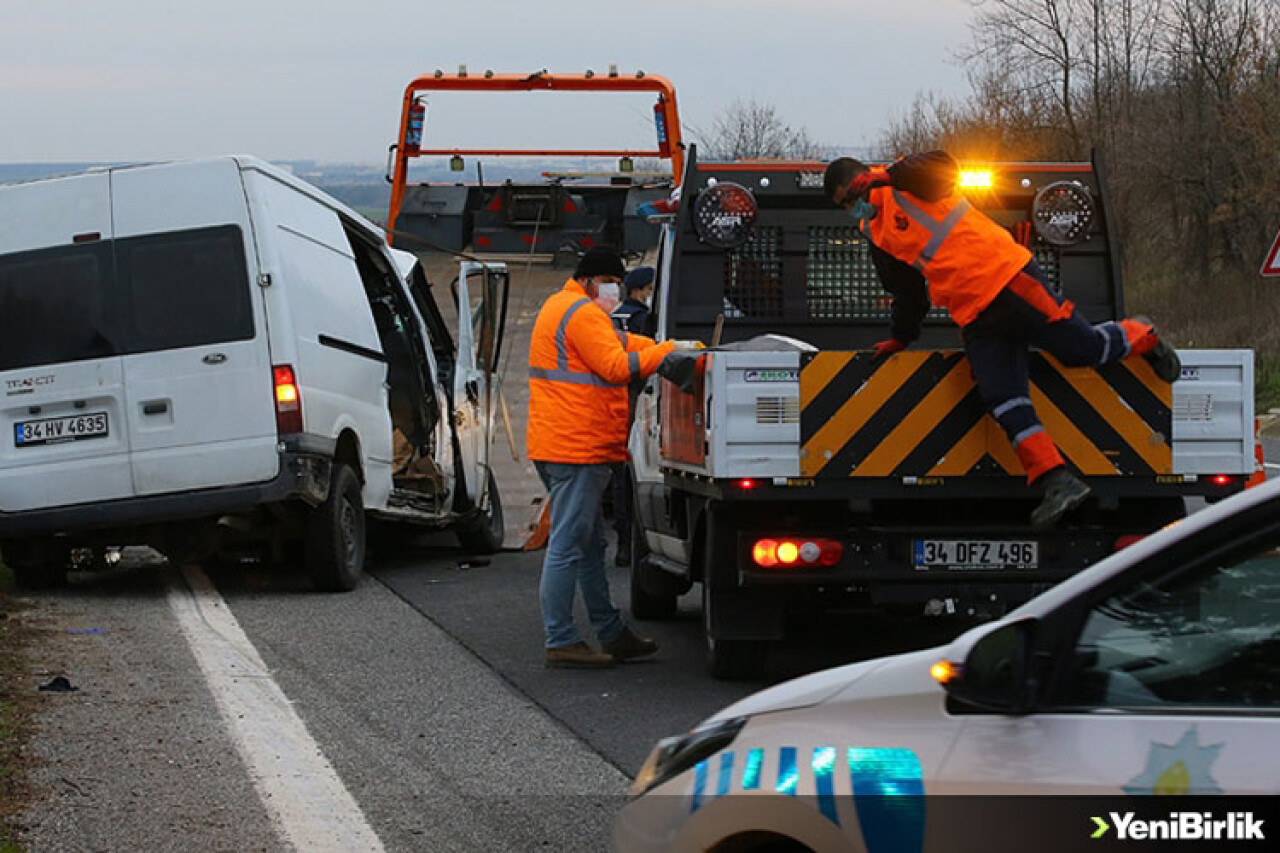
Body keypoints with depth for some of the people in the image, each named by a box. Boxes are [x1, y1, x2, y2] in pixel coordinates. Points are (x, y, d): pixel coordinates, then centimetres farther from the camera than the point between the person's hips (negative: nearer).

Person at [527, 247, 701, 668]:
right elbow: (616, 367, -19)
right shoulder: (582, 313, -12)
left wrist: (656, 346, 9)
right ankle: (561, 643, -9)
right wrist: (668, 350, -14)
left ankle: (611, 633, 22)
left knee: (591, 545, 16)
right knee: (567, 546, -10)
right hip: (578, 447, -11)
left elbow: (614, 341, 24)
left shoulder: (560, 307, 21)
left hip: (558, 444, 11)